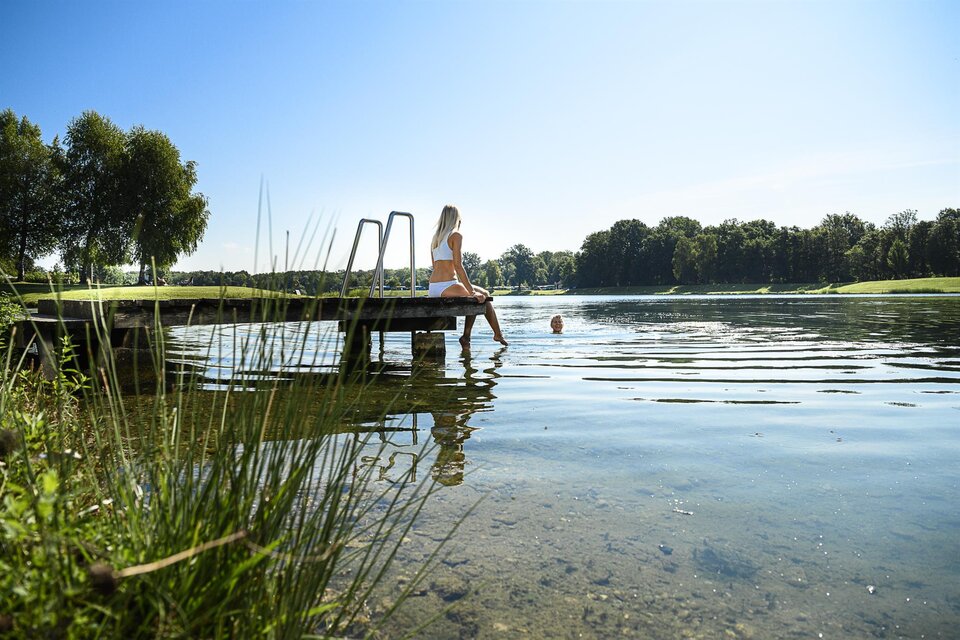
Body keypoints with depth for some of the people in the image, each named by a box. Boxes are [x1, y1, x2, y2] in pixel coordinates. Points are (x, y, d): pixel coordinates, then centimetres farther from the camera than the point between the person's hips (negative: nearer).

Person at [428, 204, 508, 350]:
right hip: (447, 287, -8)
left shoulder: (435, 238, 17)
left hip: (432, 289, 8)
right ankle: (498, 335, 18)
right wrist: (472, 292, -12)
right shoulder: (456, 235, -6)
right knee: (484, 295, 12)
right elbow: (458, 266, -14)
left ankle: (466, 337, 21)